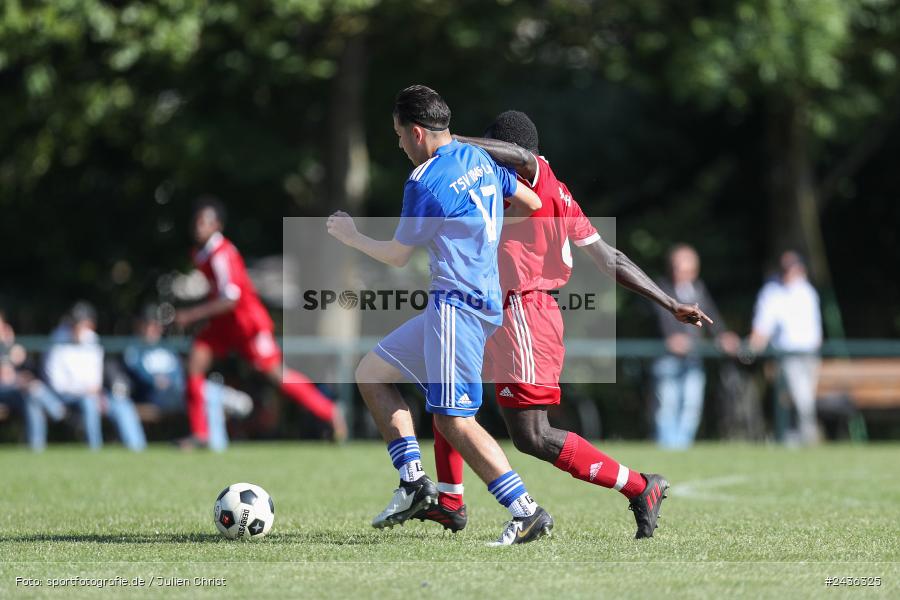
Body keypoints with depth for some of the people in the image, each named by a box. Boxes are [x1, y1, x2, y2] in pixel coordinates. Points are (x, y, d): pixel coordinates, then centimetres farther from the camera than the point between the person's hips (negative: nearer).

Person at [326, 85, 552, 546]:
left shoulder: (425, 182, -13)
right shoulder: (478, 158, 12)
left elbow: (397, 256, -3)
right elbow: (531, 203, 21)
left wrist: (351, 237, 14)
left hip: (458, 306, -10)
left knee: (454, 421, -12)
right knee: (371, 373, 15)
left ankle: (528, 512, -12)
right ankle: (414, 481, 10)